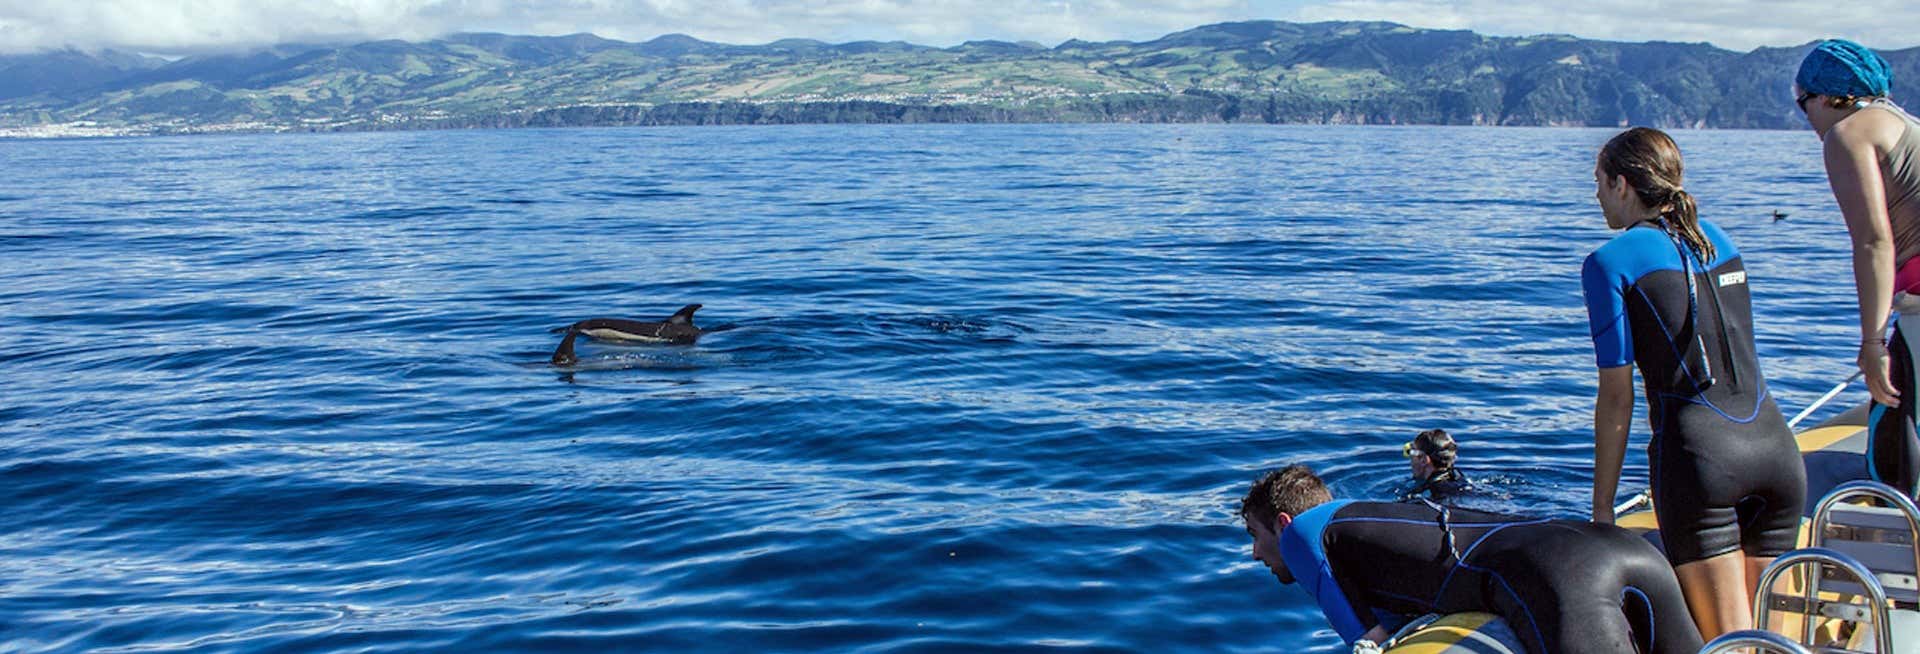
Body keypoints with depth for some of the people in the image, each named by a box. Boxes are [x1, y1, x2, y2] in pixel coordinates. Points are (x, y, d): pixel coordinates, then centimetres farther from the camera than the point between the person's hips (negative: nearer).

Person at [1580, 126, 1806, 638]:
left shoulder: (1611, 262, -2)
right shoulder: (1718, 240, 18)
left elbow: (1616, 396, -4)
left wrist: (1602, 506, 2)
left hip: (1699, 454, -6)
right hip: (1777, 444, 6)